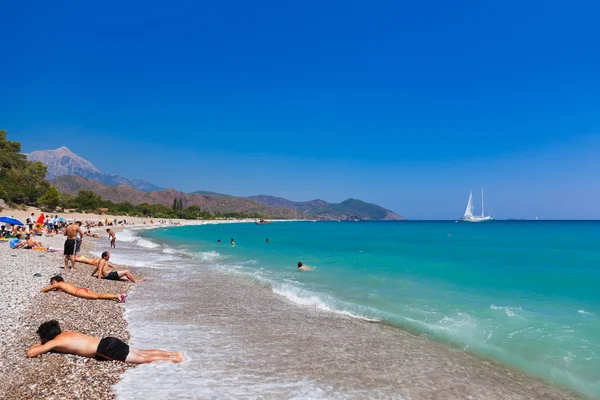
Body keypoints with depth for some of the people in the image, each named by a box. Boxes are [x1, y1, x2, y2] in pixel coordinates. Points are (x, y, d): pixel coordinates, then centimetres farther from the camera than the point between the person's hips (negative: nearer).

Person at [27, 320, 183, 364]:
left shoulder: (54, 342, 1)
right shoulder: (65, 333, 23)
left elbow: (30, 353, -3)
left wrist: (37, 347, 20)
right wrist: (45, 345, 37)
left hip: (105, 350, -8)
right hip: (108, 342, 8)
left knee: (141, 359, -8)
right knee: (141, 352, 9)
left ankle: (174, 358, -10)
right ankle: (173, 353, 2)